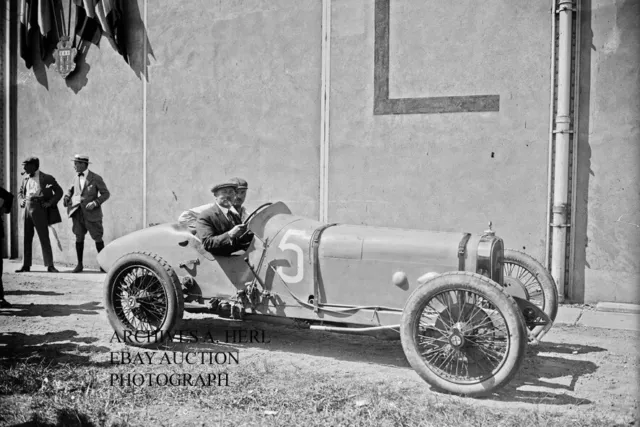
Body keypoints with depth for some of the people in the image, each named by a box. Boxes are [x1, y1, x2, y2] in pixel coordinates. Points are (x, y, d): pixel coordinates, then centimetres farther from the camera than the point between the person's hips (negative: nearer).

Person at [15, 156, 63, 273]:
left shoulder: (46, 178, -2)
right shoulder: (26, 179, 14)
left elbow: (59, 191, 0)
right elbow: (20, 192, 27)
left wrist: (50, 203, -9)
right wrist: (21, 200, 6)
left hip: (39, 209, -5)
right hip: (27, 209, 5)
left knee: (44, 237, -5)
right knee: (27, 238, 8)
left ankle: (50, 265, -1)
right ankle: (26, 265, 15)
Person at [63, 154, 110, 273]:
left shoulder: (96, 178, -6)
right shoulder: (76, 177, 9)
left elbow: (106, 193, -4)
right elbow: (71, 189, 25)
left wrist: (95, 203, -18)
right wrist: (66, 198, 4)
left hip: (91, 213, -4)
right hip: (77, 212, 4)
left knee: (97, 238, 1)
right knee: (79, 237, 4)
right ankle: (80, 264, 12)